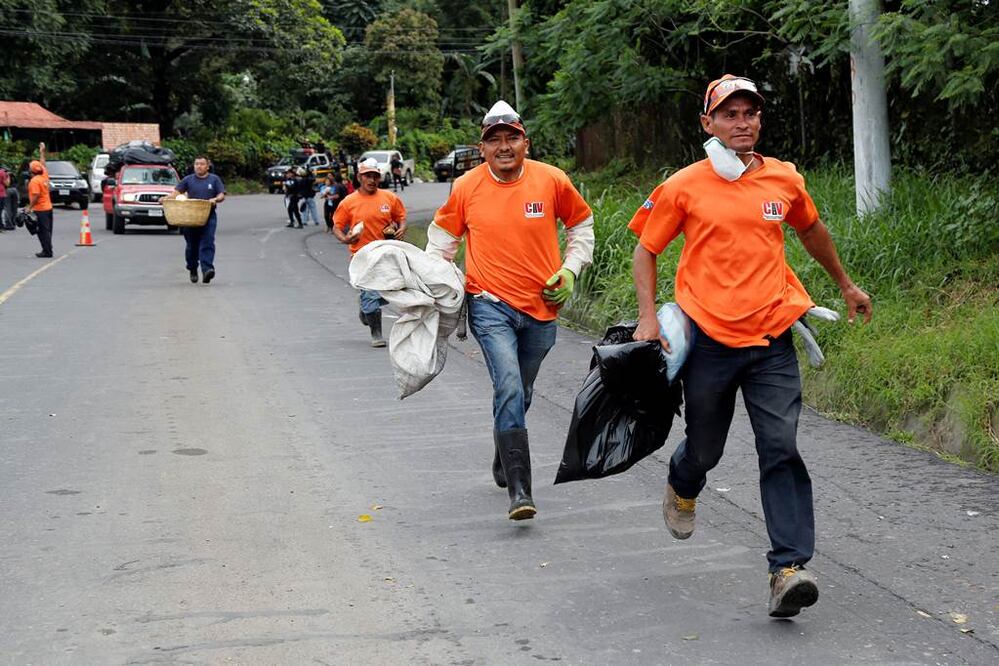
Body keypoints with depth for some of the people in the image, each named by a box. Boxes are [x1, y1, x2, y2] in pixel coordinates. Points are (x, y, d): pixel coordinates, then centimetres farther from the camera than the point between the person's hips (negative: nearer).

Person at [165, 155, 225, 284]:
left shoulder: (214, 179, 10)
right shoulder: (188, 180, 11)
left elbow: (222, 195, 5)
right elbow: (176, 191, 3)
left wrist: (215, 199, -17)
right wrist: (167, 198, -15)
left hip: (208, 217, -2)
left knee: (207, 243, -15)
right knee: (192, 245, 8)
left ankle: (207, 269, -26)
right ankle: (192, 270, 23)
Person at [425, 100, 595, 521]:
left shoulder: (552, 181, -3)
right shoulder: (466, 188, -3)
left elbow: (581, 223, 15)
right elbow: (442, 237, 14)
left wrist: (570, 269, 4)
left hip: (541, 308, 2)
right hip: (491, 306, -2)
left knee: (520, 394, 17)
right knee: (509, 389, -19)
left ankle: (503, 465, 42)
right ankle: (519, 490, -21)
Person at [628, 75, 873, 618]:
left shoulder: (785, 180, 6)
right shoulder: (684, 187, -2)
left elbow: (811, 230, 25)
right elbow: (645, 250, 5)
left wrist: (845, 285, 35)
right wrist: (648, 317, -7)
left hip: (771, 340, 1)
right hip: (709, 339, -1)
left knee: (781, 448, -10)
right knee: (705, 448, 13)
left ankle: (788, 569, -12)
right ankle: (682, 486, 50)